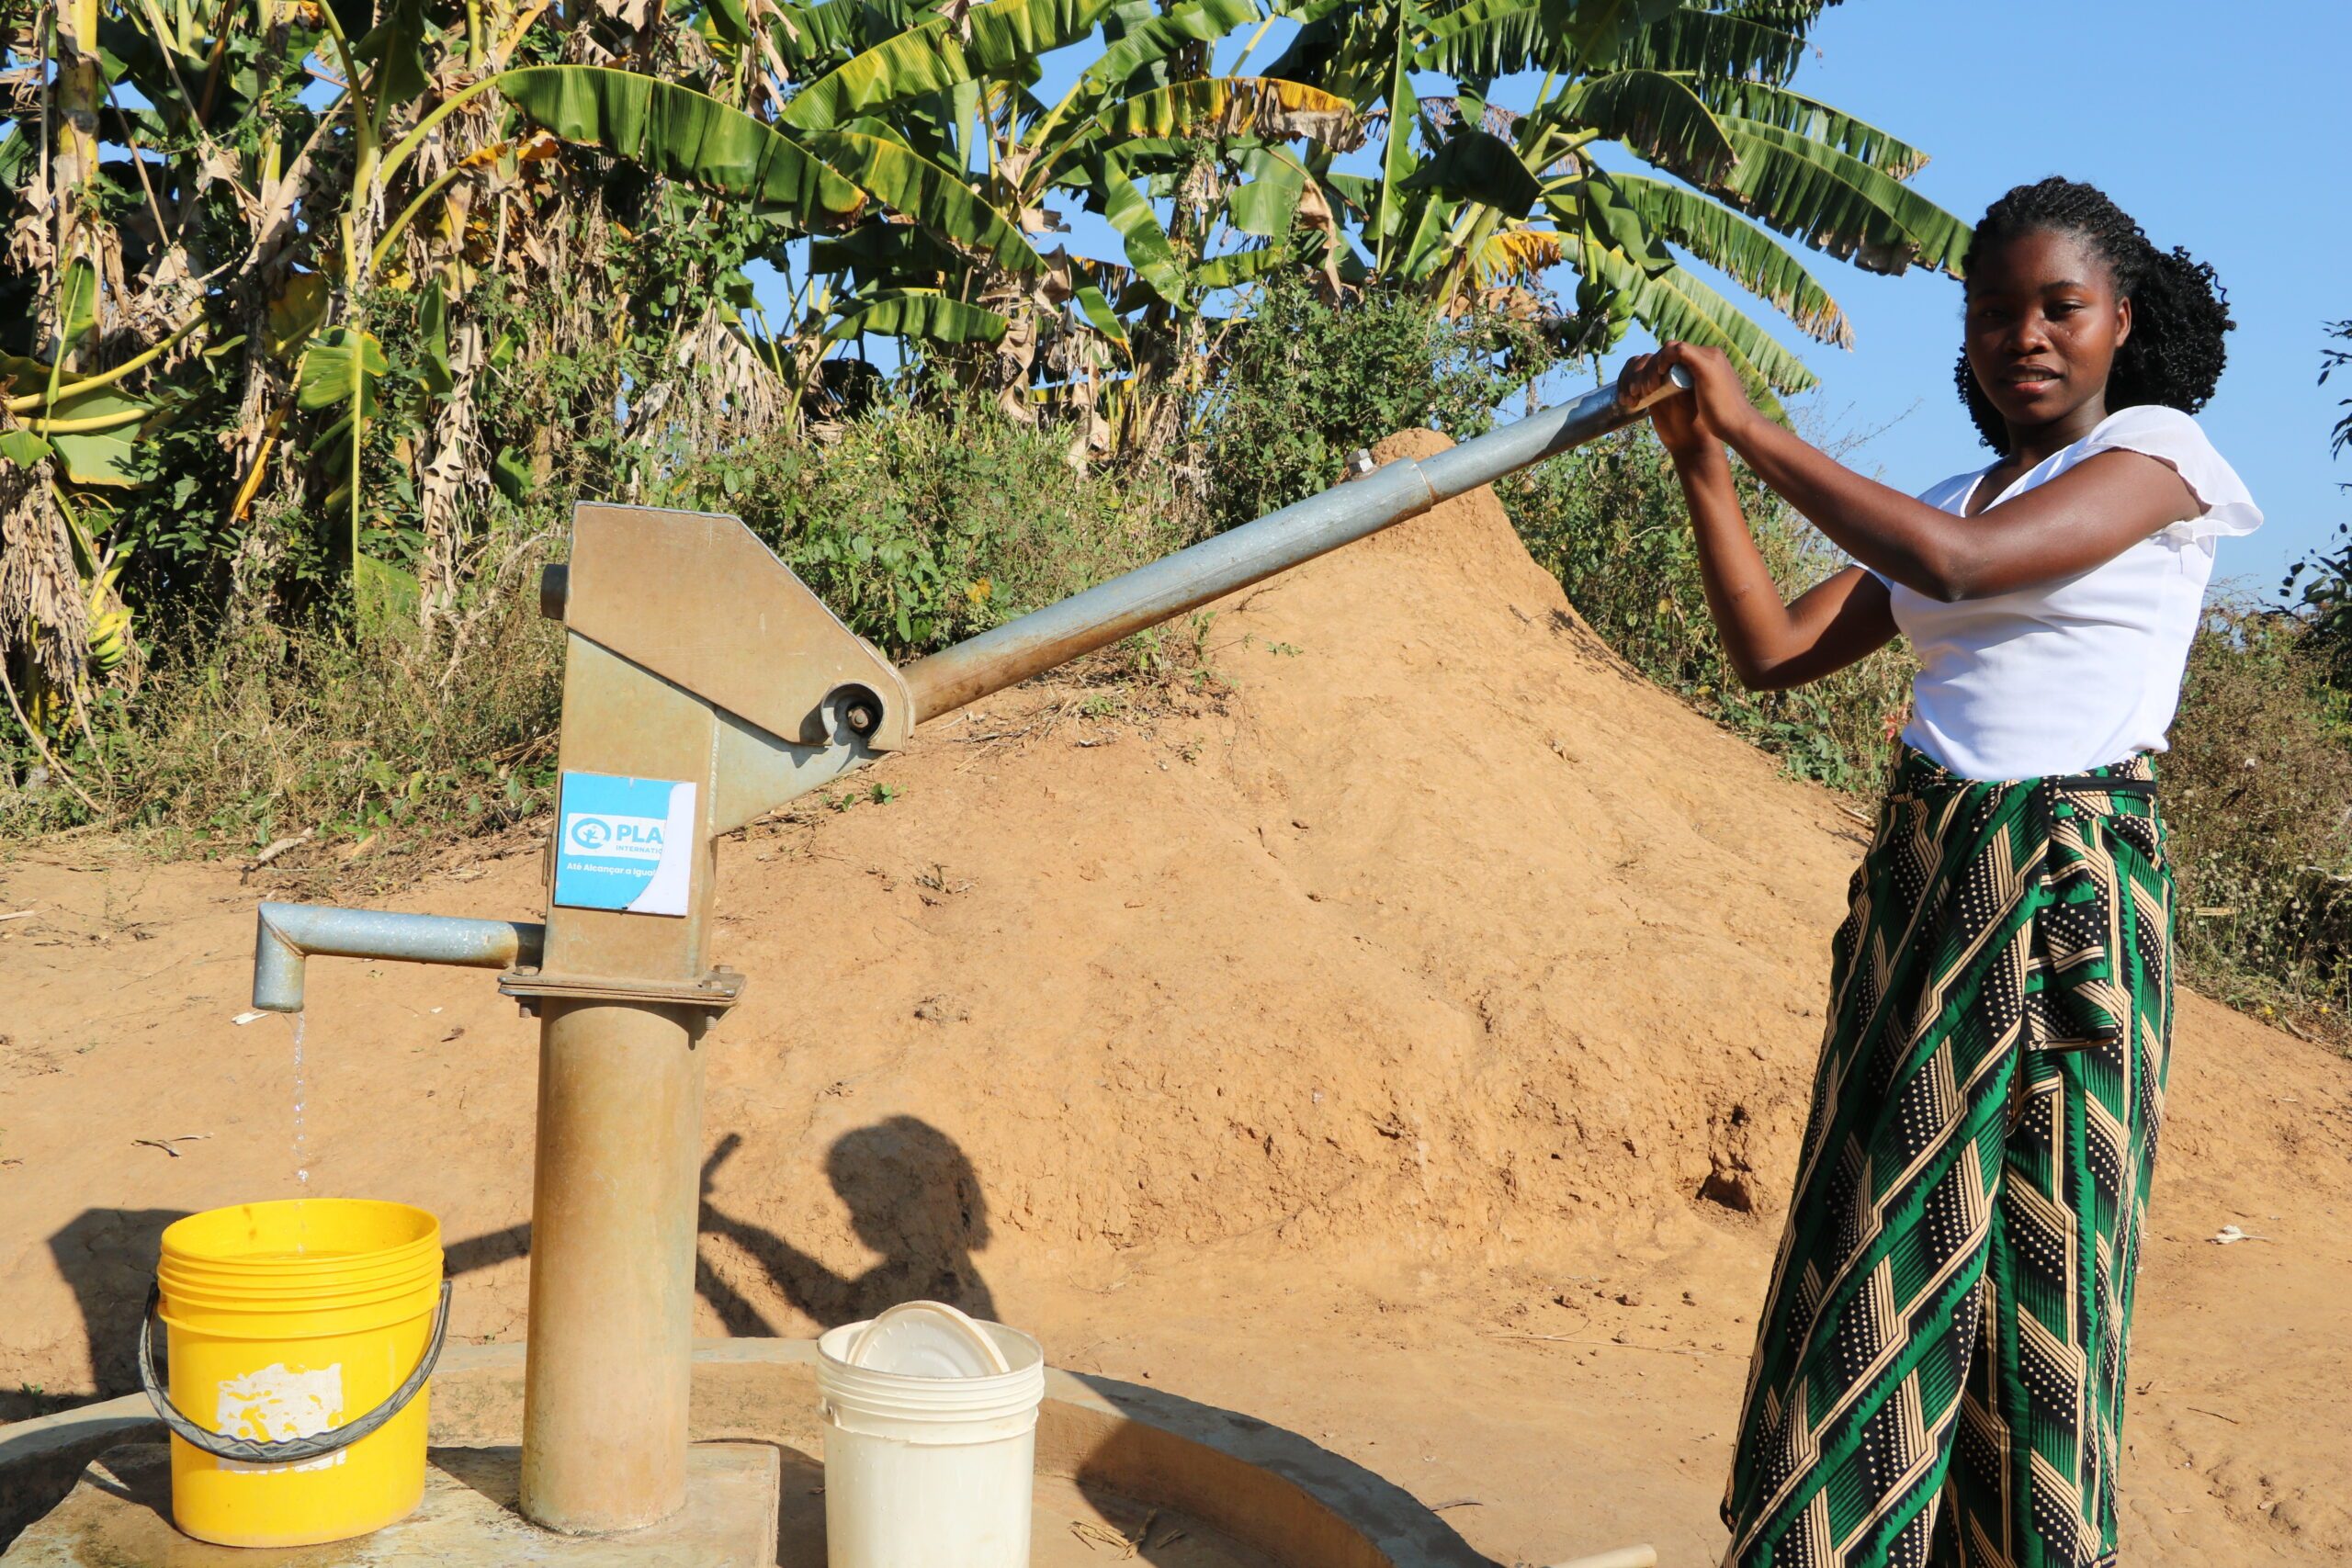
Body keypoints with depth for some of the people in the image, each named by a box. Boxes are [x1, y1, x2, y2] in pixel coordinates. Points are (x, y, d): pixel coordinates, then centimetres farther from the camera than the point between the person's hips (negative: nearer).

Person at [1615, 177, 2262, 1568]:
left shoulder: (2159, 449, -2)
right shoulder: (1952, 502, 17)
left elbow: (1959, 565, -19)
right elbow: (1772, 649, 9)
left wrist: (1754, 426, -14)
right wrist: (1699, 461, 0)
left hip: (2070, 895, -6)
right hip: (1917, 884, 6)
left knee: (2034, 1263, -1)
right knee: (1882, 1258, 8)